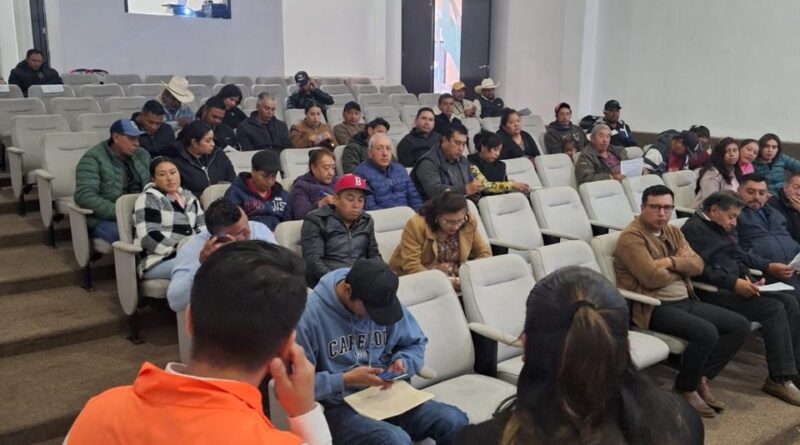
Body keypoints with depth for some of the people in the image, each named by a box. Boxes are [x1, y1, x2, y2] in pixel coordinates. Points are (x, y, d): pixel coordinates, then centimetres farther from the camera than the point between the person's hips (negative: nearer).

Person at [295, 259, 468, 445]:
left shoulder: (387, 303, 2)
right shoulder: (310, 314, -16)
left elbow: (416, 344, 16)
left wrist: (402, 362, -5)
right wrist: (345, 380, -21)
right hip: (340, 406, -5)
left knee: (455, 421, -18)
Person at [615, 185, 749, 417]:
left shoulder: (673, 231, 16)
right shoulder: (631, 236, -11)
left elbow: (698, 265, 6)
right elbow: (652, 277, -20)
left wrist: (671, 262, -14)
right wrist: (681, 264, -2)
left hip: (685, 301, 9)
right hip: (653, 308, -9)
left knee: (740, 325, -1)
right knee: (707, 333, -28)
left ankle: (702, 378, 5)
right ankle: (685, 389, -4)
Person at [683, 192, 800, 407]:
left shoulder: (719, 229, 22)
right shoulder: (693, 229, -9)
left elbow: (737, 258, 23)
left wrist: (747, 277, 1)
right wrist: (734, 283, -23)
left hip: (732, 287, 10)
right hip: (713, 293, -10)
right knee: (773, 308, -21)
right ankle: (779, 379, -17)